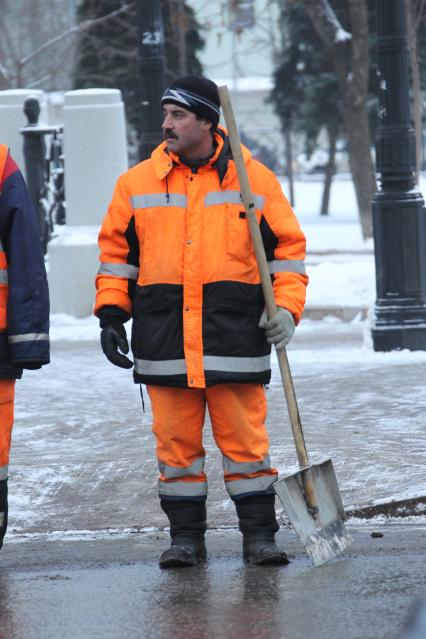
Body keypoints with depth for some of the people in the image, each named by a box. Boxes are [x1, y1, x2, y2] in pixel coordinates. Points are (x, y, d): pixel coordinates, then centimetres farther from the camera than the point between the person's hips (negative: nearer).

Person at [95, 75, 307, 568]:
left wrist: (286, 307, -2)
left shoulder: (255, 179, 4)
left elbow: (288, 247, 9)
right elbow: (116, 253, 14)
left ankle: (259, 534, 8)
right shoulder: (136, 184, 8)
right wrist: (111, 316, 5)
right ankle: (185, 536, 14)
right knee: (175, 442, 4)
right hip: (163, 338, 2)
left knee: (245, 439, -1)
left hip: (235, 336, -2)